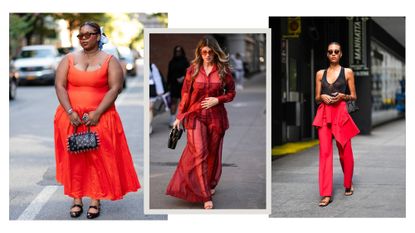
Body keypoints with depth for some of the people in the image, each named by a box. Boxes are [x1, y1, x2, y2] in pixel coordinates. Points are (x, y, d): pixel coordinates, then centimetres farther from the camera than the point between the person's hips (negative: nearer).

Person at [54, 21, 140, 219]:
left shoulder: (109, 60, 2)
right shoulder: (69, 59, 8)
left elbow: (115, 88, -7)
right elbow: (60, 85, 0)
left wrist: (97, 113, -17)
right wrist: (70, 112, -14)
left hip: (100, 117, -2)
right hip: (71, 117, 2)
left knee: (99, 157, -6)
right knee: (73, 158, -1)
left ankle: (95, 200, 1)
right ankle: (76, 199, 5)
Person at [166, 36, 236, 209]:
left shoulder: (223, 70, -1)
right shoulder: (193, 69, 0)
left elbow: (231, 92, 6)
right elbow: (185, 94, 4)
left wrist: (217, 100, -11)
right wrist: (179, 117, 3)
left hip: (216, 116, 1)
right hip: (196, 115, -1)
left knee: (213, 153, 11)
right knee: (199, 154, -10)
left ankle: (211, 185, 35)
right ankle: (205, 195, -8)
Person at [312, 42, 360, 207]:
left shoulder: (348, 72, 5)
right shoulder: (320, 73, 12)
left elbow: (354, 96, 8)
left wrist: (342, 96, -12)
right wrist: (322, 97, -7)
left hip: (341, 114, -2)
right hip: (324, 114, 2)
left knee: (345, 151, 5)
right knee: (325, 152, -5)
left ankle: (348, 184, 30)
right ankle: (326, 194, -7)